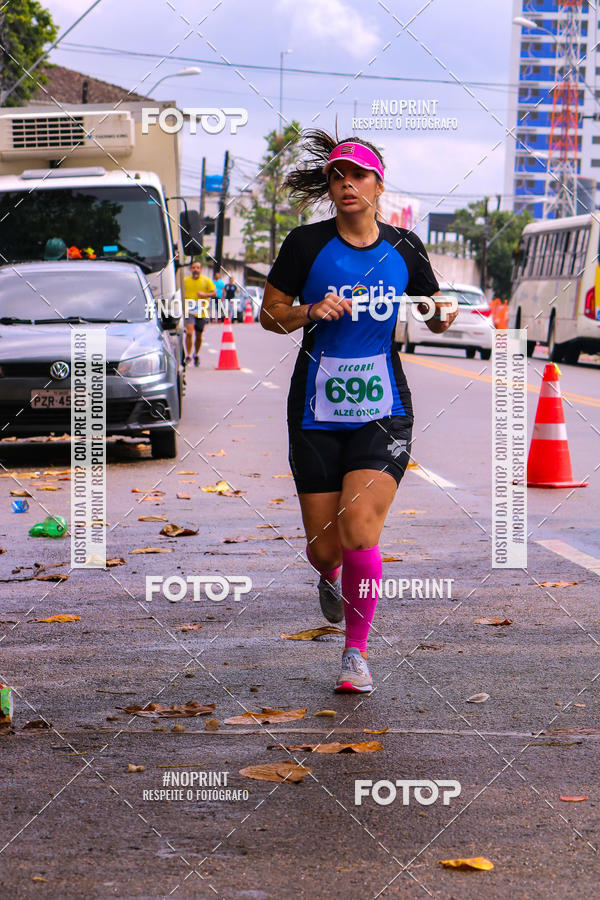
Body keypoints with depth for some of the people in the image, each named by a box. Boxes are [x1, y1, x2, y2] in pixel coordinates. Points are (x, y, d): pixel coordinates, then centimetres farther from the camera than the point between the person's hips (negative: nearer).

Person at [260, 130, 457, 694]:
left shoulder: (403, 248, 4)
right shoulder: (306, 244, -2)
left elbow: (434, 315, 17)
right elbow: (270, 314, 4)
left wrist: (442, 314, -6)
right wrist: (310, 312, -15)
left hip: (382, 412, 0)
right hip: (317, 411, 0)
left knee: (360, 536, -15)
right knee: (324, 547, 4)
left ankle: (356, 653, 4)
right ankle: (328, 577, 44)